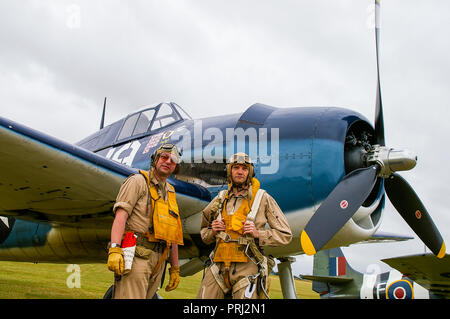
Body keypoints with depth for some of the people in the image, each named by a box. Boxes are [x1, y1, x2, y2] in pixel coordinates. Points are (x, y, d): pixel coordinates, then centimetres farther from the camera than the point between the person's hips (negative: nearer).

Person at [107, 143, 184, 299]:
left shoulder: (170, 193, 24)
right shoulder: (139, 181, 4)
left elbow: (173, 236, 25)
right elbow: (121, 215, -9)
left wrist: (175, 268, 22)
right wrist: (115, 249, -23)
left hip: (158, 261, 6)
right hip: (136, 255, -6)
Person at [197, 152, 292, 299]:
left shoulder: (263, 198, 3)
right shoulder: (220, 199, 13)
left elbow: (285, 235, 4)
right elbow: (204, 233, 24)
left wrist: (258, 233, -10)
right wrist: (212, 231, 1)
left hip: (247, 267, -3)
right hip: (218, 267, 4)